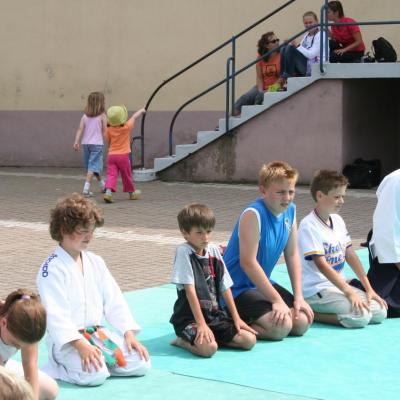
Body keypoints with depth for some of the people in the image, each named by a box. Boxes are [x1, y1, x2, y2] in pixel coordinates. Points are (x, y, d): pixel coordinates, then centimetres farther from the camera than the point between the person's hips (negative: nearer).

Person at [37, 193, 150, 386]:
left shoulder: (95, 262, 9)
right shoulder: (51, 268, -12)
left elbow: (114, 300, 10)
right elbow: (56, 314, -20)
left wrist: (129, 334, -1)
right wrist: (80, 345, -29)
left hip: (98, 333, 7)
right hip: (66, 340, -7)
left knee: (141, 364, -8)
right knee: (95, 375, -31)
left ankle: (94, 362, 9)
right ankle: (56, 369, -3)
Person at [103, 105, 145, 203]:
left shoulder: (109, 130, -2)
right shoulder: (126, 127, -8)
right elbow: (134, 117, 9)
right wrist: (141, 111, 25)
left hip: (111, 155, 1)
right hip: (123, 155, -1)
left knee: (111, 174, -6)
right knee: (127, 175, 14)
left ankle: (108, 191, -28)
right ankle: (132, 193, 31)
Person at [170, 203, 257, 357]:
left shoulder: (214, 251, 8)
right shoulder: (184, 251, -10)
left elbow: (225, 287, 11)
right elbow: (190, 290, -16)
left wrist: (236, 318, 6)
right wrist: (201, 324, -21)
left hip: (215, 315, 7)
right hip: (189, 317, -6)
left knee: (249, 339, -10)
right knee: (208, 348, -32)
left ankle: (209, 337, 7)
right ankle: (183, 341, -1)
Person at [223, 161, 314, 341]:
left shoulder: (290, 210, 2)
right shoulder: (253, 214, -22)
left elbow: (292, 255, 7)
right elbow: (248, 262, -25)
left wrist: (298, 297, -1)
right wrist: (277, 300, -23)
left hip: (262, 284, 9)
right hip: (237, 289, -9)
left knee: (302, 322, 0)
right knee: (281, 326, -25)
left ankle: (250, 320, 15)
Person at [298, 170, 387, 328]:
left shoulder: (338, 220, 10)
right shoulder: (309, 226, -15)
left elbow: (351, 255, 12)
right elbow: (322, 265, -20)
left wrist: (369, 289, 5)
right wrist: (349, 292, -24)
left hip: (338, 285, 9)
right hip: (315, 291, -9)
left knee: (379, 312, -4)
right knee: (361, 315, -25)